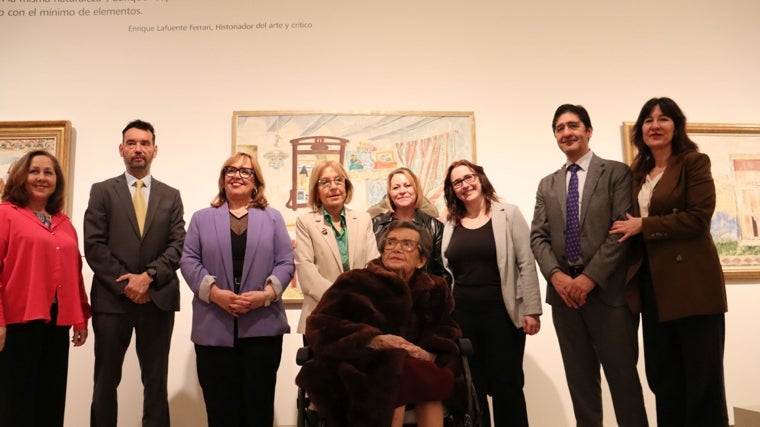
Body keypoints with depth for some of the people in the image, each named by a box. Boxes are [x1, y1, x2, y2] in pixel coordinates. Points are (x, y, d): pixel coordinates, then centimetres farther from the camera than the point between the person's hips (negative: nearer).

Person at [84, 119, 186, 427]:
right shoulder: (102, 191, 6)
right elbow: (94, 246, -3)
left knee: (156, 382, 7)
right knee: (106, 381, 8)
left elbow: (178, 246, 2)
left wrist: (148, 276, -13)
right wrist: (126, 284, -10)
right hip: (112, 298, -1)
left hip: (158, 299, 1)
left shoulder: (171, 196, 11)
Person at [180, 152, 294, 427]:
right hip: (214, 328, 0)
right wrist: (214, 293, -12)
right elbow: (189, 261, 4)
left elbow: (285, 263, 5)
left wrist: (266, 294, -12)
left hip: (262, 327, 0)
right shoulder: (202, 218, 13)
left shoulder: (273, 218, 12)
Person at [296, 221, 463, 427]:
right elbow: (320, 325, -8)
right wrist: (372, 340, -24)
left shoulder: (435, 290, 14)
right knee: (395, 378, -34)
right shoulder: (355, 282, 1)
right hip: (360, 371, -3)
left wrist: (430, 353, -15)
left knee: (430, 380, -30)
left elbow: (449, 334, 10)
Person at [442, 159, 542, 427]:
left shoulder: (508, 214, 0)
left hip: (502, 313, -3)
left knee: (507, 386, 4)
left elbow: (526, 264, -4)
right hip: (461, 316, 3)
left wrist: (531, 310, -9)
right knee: (471, 388, 10)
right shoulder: (451, 224, 9)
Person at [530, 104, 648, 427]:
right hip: (563, 292, 4)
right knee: (580, 380, 11)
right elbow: (538, 236, 7)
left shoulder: (616, 172, 2)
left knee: (623, 378, 3)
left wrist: (590, 276, -15)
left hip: (608, 291, -4)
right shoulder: (547, 184, 16)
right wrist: (557, 276, -10)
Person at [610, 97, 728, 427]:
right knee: (662, 375, 11)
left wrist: (643, 225, -11)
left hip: (692, 283, -6)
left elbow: (698, 218, -13)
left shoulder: (695, 162, -1)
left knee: (702, 375, 0)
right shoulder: (638, 173, 16)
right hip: (653, 284, 6)